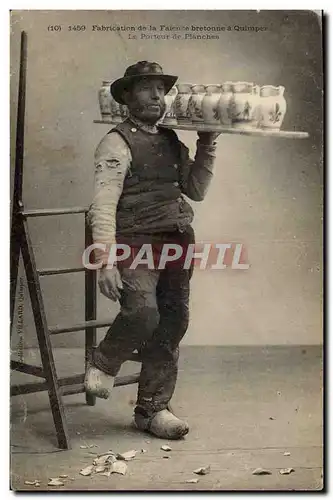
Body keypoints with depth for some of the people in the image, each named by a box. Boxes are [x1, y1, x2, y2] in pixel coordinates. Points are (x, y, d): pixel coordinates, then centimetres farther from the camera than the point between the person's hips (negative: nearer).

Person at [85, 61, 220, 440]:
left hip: (177, 243, 7)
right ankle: (104, 362, 8)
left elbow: (197, 190, 18)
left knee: (173, 323, 7)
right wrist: (105, 261, -24)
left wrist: (206, 146, 8)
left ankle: (152, 409, 21)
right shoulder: (117, 143, -5)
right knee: (142, 313, -25)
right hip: (136, 242, -7)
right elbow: (103, 205, -14)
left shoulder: (171, 142, 18)